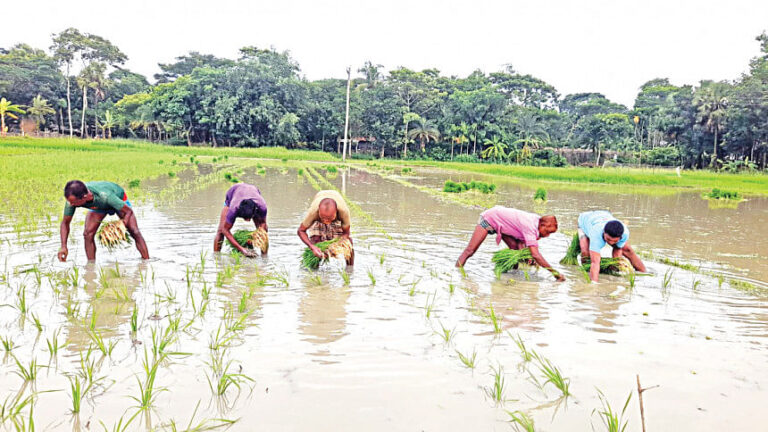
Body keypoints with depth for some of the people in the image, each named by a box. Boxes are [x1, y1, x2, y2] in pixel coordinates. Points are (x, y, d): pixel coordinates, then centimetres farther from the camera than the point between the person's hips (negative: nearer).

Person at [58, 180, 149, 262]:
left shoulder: (104, 196, -47)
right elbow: (65, 223, -18)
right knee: (88, 234, -17)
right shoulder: (72, 199, -34)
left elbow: (129, 211, -34)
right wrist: (64, 246, -28)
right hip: (97, 206, 3)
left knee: (134, 232, -14)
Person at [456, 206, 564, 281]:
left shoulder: (538, 220, -12)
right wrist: (555, 272, -42)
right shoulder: (530, 228, -37)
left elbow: (521, 238, -5)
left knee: (515, 248, -9)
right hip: (489, 217, -8)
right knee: (470, 251, -12)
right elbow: (535, 255, -43)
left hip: (501, 223, 8)